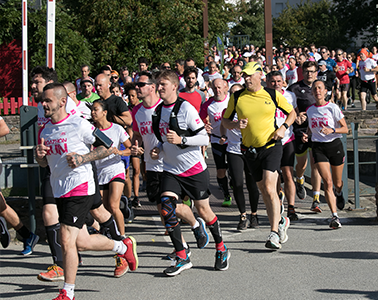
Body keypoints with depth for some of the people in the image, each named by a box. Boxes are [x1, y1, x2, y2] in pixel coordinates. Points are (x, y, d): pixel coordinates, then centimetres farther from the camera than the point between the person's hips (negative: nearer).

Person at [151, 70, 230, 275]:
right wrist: (158, 151, 2)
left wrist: (181, 139, -25)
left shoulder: (186, 108, -12)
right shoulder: (158, 111, 8)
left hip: (194, 168, -5)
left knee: (203, 210, 5)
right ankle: (181, 258, -6)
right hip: (171, 169, 5)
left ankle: (221, 249, 28)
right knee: (166, 208, -13)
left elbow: (204, 138, -13)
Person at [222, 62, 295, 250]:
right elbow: (225, 121, 10)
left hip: (271, 145, -3)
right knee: (263, 190, 8)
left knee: (269, 188, -16)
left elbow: (291, 113, 11)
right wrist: (236, 124, -11)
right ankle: (281, 221, 32)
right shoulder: (237, 97, 2)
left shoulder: (272, 95, -1)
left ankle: (274, 233, -11)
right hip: (250, 150, 3)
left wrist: (284, 127, -6)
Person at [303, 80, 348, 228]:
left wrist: (332, 130, -24)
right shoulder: (310, 110, 5)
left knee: (337, 183, 12)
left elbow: (345, 129, -6)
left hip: (335, 145, -1)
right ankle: (335, 216, -14)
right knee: (328, 182, -14)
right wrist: (307, 134, 1)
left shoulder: (333, 108, -7)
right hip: (318, 147, 1)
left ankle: (339, 193, 51)